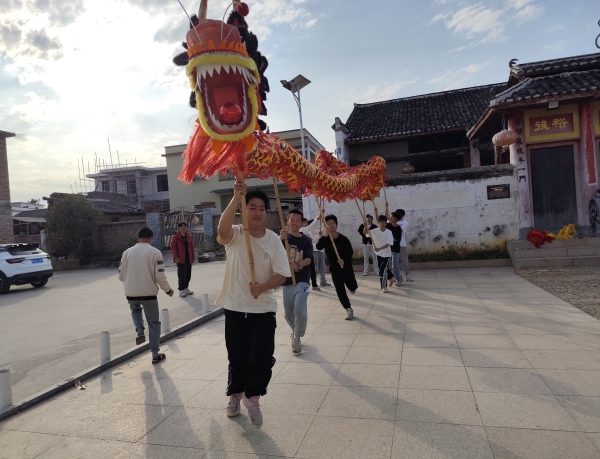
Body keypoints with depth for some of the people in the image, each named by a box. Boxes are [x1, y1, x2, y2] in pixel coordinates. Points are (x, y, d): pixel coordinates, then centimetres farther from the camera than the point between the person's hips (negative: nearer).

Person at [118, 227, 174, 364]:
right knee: (154, 323, 11)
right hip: (149, 293, -3)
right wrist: (168, 290, 5)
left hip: (131, 293, 3)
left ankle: (140, 331, 11)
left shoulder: (127, 252, 3)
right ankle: (155, 354, 14)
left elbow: (121, 276, 9)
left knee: (135, 309, 35)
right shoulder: (155, 252, -7)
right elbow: (160, 276, -12)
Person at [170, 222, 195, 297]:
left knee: (188, 274, 10)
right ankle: (181, 290, 1)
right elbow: (173, 247, -9)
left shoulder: (189, 236, 14)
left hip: (188, 258, 6)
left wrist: (193, 257, 11)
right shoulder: (175, 237, -3)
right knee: (182, 275, -5)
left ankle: (186, 288, 23)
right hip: (181, 259, -6)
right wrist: (176, 257, -18)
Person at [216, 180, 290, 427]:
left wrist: (263, 287, -25)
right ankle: (235, 394, 41)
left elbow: (282, 274, -6)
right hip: (235, 307, 0)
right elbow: (222, 229, -33)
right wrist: (236, 198, -45)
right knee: (237, 356, 13)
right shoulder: (235, 235, -8)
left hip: (263, 309, 1)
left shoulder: (273, 240, -3)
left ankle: (252, 399, 25)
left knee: (262, 358, -1)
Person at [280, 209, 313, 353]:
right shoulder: (284, 237, 4)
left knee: (300, 311, -18)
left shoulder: (306, 240, 0)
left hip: (302, 281, -2)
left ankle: (297, 338, 5)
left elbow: (309, 259, -11)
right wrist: (281, 239, -29)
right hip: (287, 281, 3)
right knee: (288, 314, 12)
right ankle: (296, 332, 40)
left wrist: (297, 264, -31)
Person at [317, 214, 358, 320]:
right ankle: (349, 310, 5)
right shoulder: (325, 238, -10)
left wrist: (344, 260, -35)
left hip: (346, 266, -1)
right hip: (334, 268, 1)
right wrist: (325, 236, -42)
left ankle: (353, 287, 53)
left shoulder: (344, 239, -15)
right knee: (340, 289, -7)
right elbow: (318, 247, -29)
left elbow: (350, 252, -15)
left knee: (352, 286, 12)